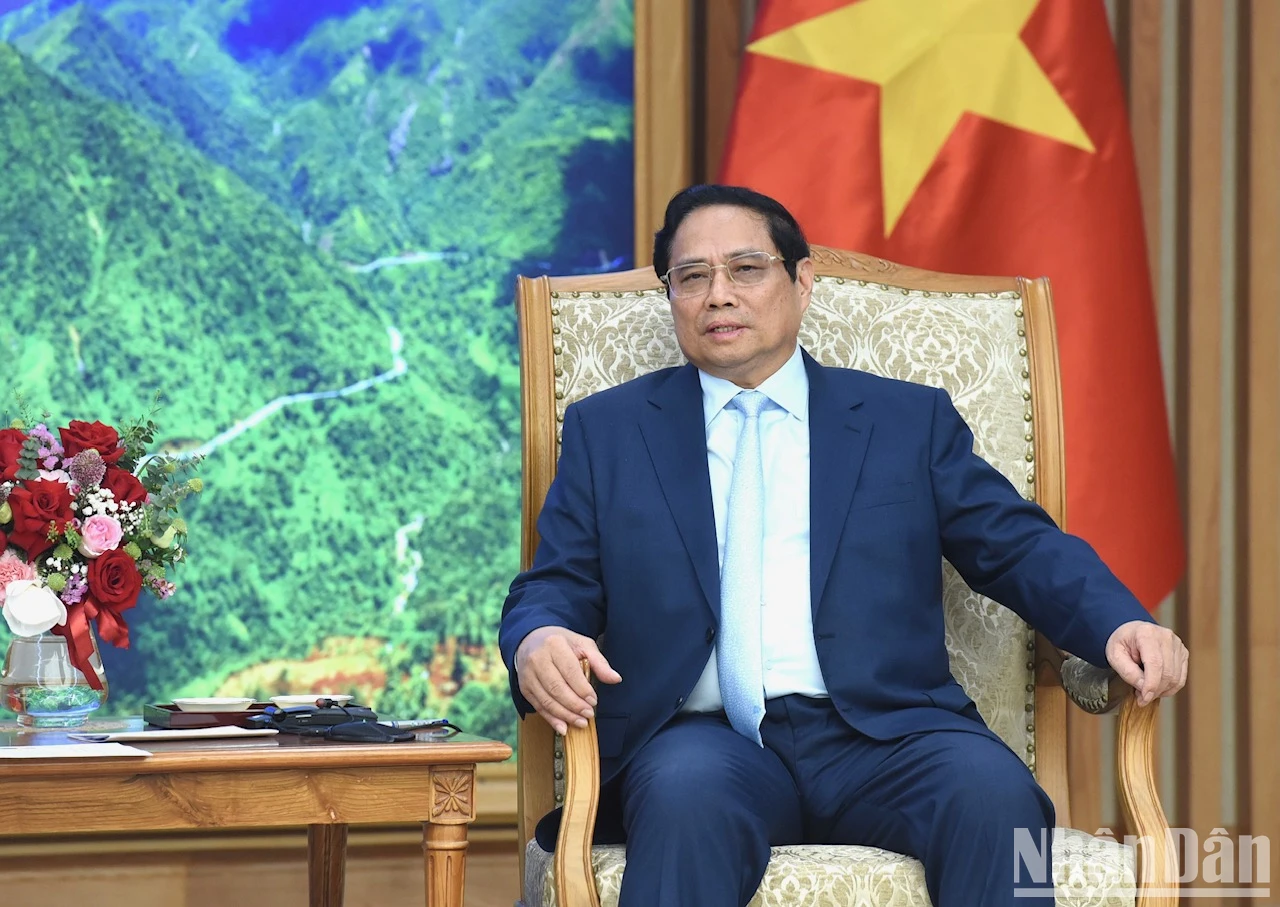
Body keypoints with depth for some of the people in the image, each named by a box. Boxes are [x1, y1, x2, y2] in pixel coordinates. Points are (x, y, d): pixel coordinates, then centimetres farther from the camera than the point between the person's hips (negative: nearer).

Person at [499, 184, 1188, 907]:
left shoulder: (911, 420, 19)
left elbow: (1023, 549, 13)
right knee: (687, 799, -37)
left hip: (884, 735, 1)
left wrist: (1121, 626, -8)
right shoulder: (608, 430, 20)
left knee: (995, 792, -32)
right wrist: (536, 642, -11)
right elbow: (554, 588, 15)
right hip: (706, 738, -1)